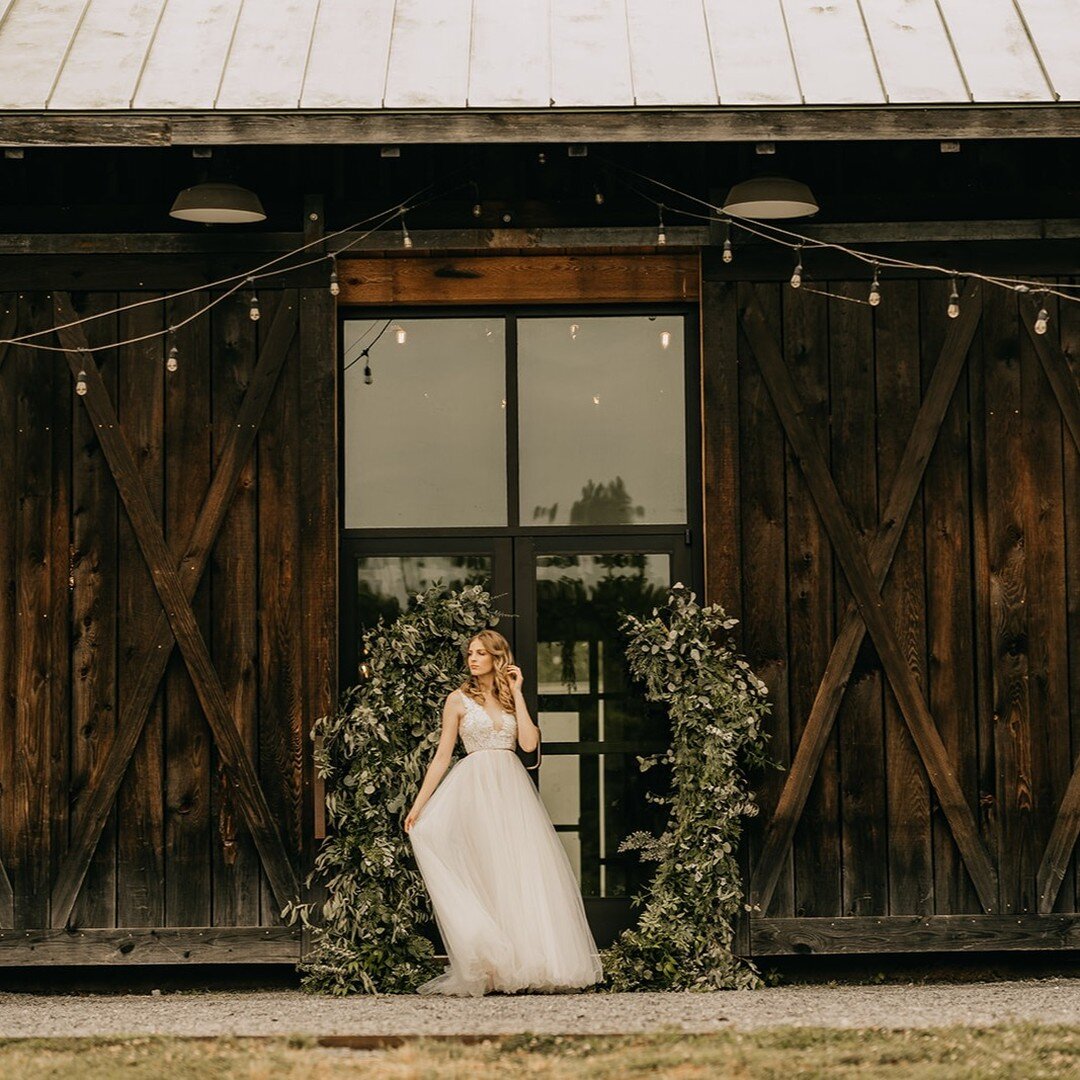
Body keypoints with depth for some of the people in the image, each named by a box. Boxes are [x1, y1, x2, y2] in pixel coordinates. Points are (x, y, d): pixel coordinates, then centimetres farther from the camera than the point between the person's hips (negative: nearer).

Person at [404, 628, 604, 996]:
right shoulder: (459, 699, 5)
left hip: (512, 787, 3)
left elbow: (529, 743, -3)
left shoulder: (511, 700, 13)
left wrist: (517, 693, -1)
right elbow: (442, 755, 4)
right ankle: (488, 968, -5)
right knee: (485, 876, -7)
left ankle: (533, 962, 0)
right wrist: (419, 803, -3)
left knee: (523, 871, -3)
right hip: (475, 789, -3)